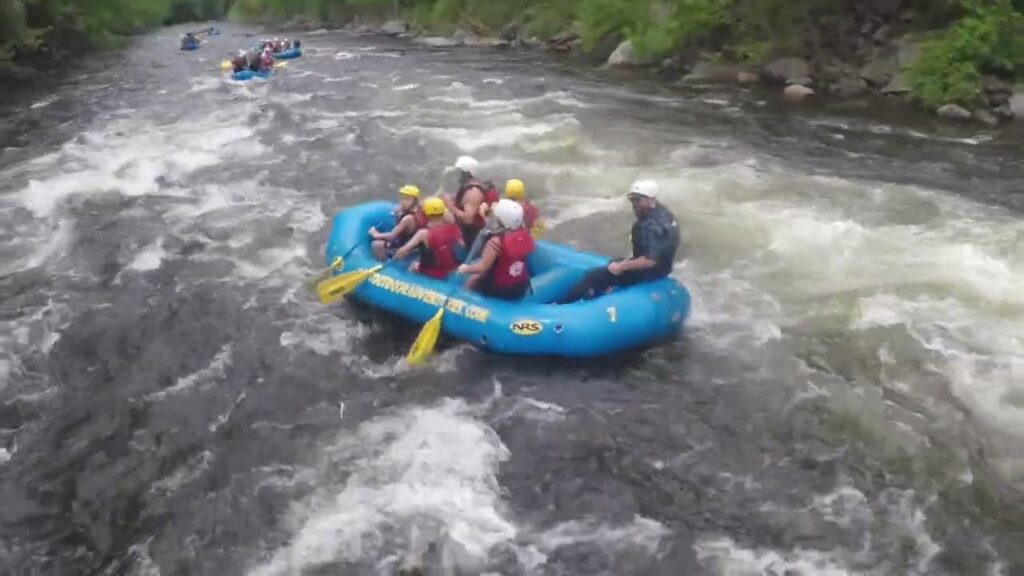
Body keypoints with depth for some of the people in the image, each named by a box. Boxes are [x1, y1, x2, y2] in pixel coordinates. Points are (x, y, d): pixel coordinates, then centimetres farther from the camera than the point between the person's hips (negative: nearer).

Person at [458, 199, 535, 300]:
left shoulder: (496, 241, -29)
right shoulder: (525, 234, -9)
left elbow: (482, 267, -23)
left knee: (471, 280, 20)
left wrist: (465, 269, -6)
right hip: (522, 286, 6)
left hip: (500, 289, -6)